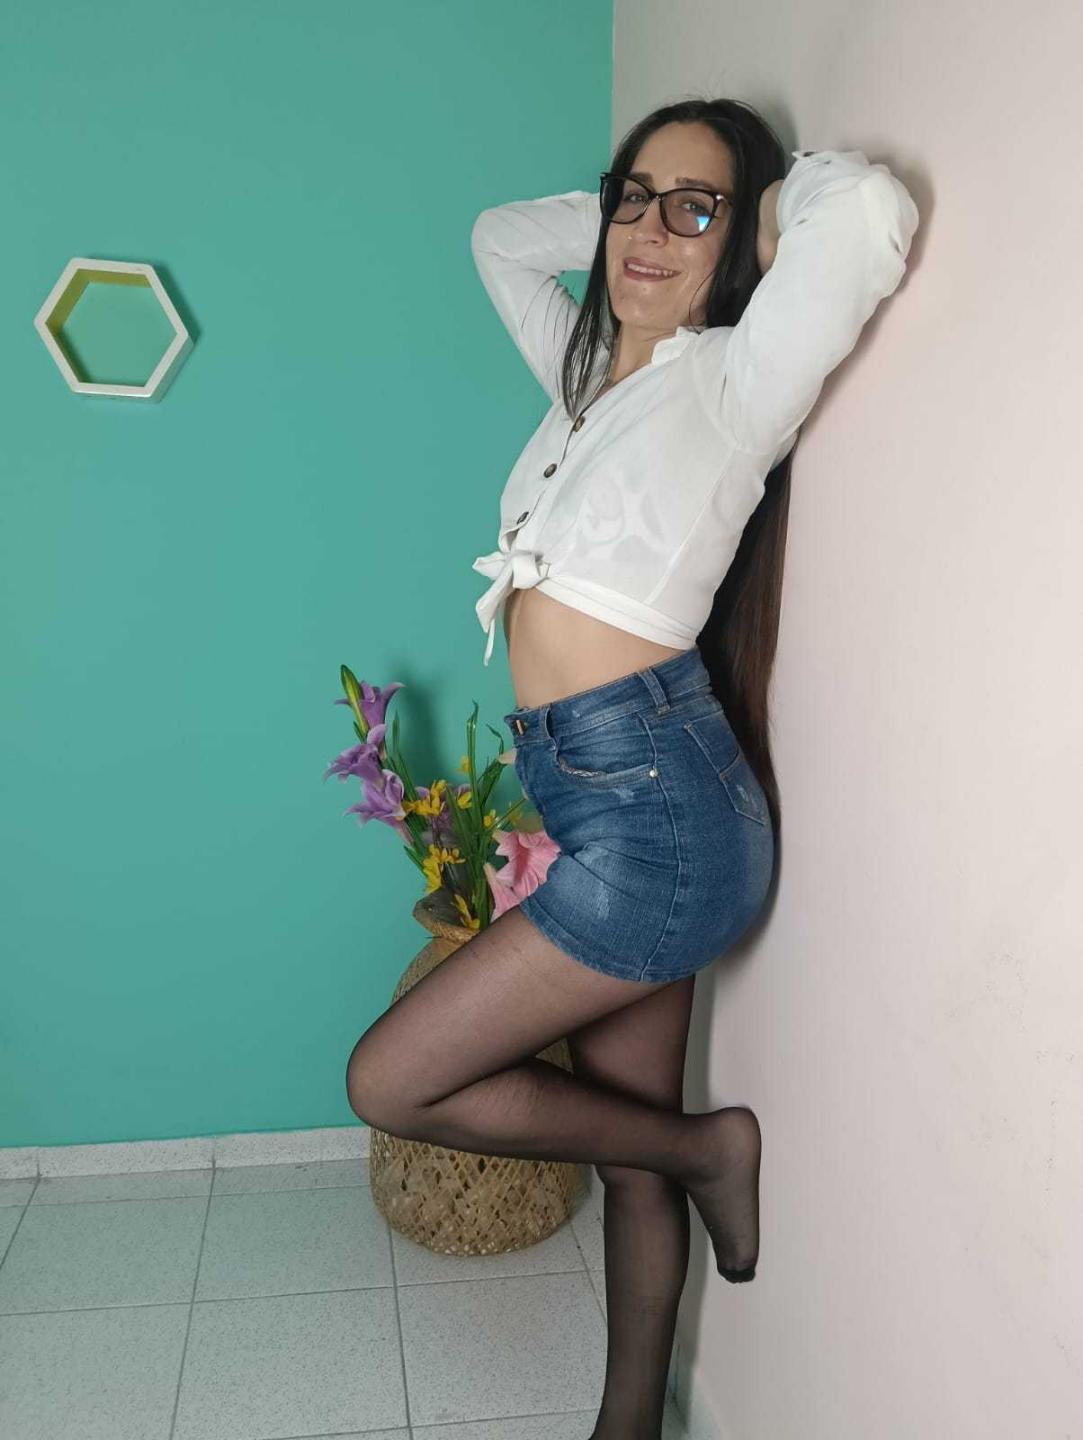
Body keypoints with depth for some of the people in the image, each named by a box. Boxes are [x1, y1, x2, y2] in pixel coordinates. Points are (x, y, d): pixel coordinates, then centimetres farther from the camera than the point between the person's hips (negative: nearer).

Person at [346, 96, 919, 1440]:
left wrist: (780, 198, -3)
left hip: (658, 809, -8)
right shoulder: (594, 374, 16)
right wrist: (629, 198, 20)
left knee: (390, 1082, -2)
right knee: (631, 1155, 16)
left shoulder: (733, 379, -6)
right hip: (610, 805, 8)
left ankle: (710, 1148, 12)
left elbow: (867, 208, -24)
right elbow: (502, 236, 31)